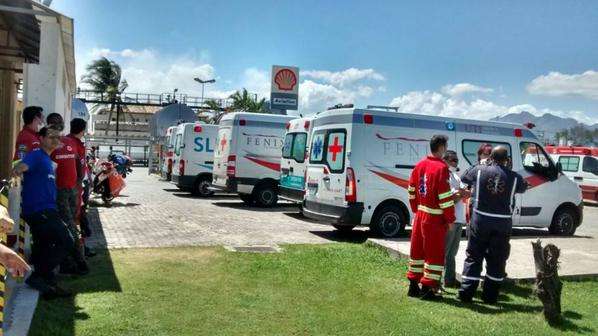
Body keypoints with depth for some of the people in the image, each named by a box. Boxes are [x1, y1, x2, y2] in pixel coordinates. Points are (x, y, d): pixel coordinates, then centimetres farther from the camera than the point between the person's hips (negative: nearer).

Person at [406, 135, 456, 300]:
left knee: (418, 250, 16)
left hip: (420, 215, 8)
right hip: (435, 218, -7)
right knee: (435, 253, 3)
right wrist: (450, 219, -8)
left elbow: (412, 191, 12)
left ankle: (413, 285, 24)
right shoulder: (441, 167, -17)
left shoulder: (420, 165, 6)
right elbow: (445, 197, -18)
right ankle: (428, 288, 7)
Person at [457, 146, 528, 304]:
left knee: (473, 256, 8)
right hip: (503, 223, 0)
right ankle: (490, 296, 16)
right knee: (497, 260, 11)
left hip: (480, 220, 0)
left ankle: (466, 293, 6)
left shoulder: (480, 170, -5)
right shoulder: (514, 176, -2)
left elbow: (464, 179, 12)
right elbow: (523, 187, 18)